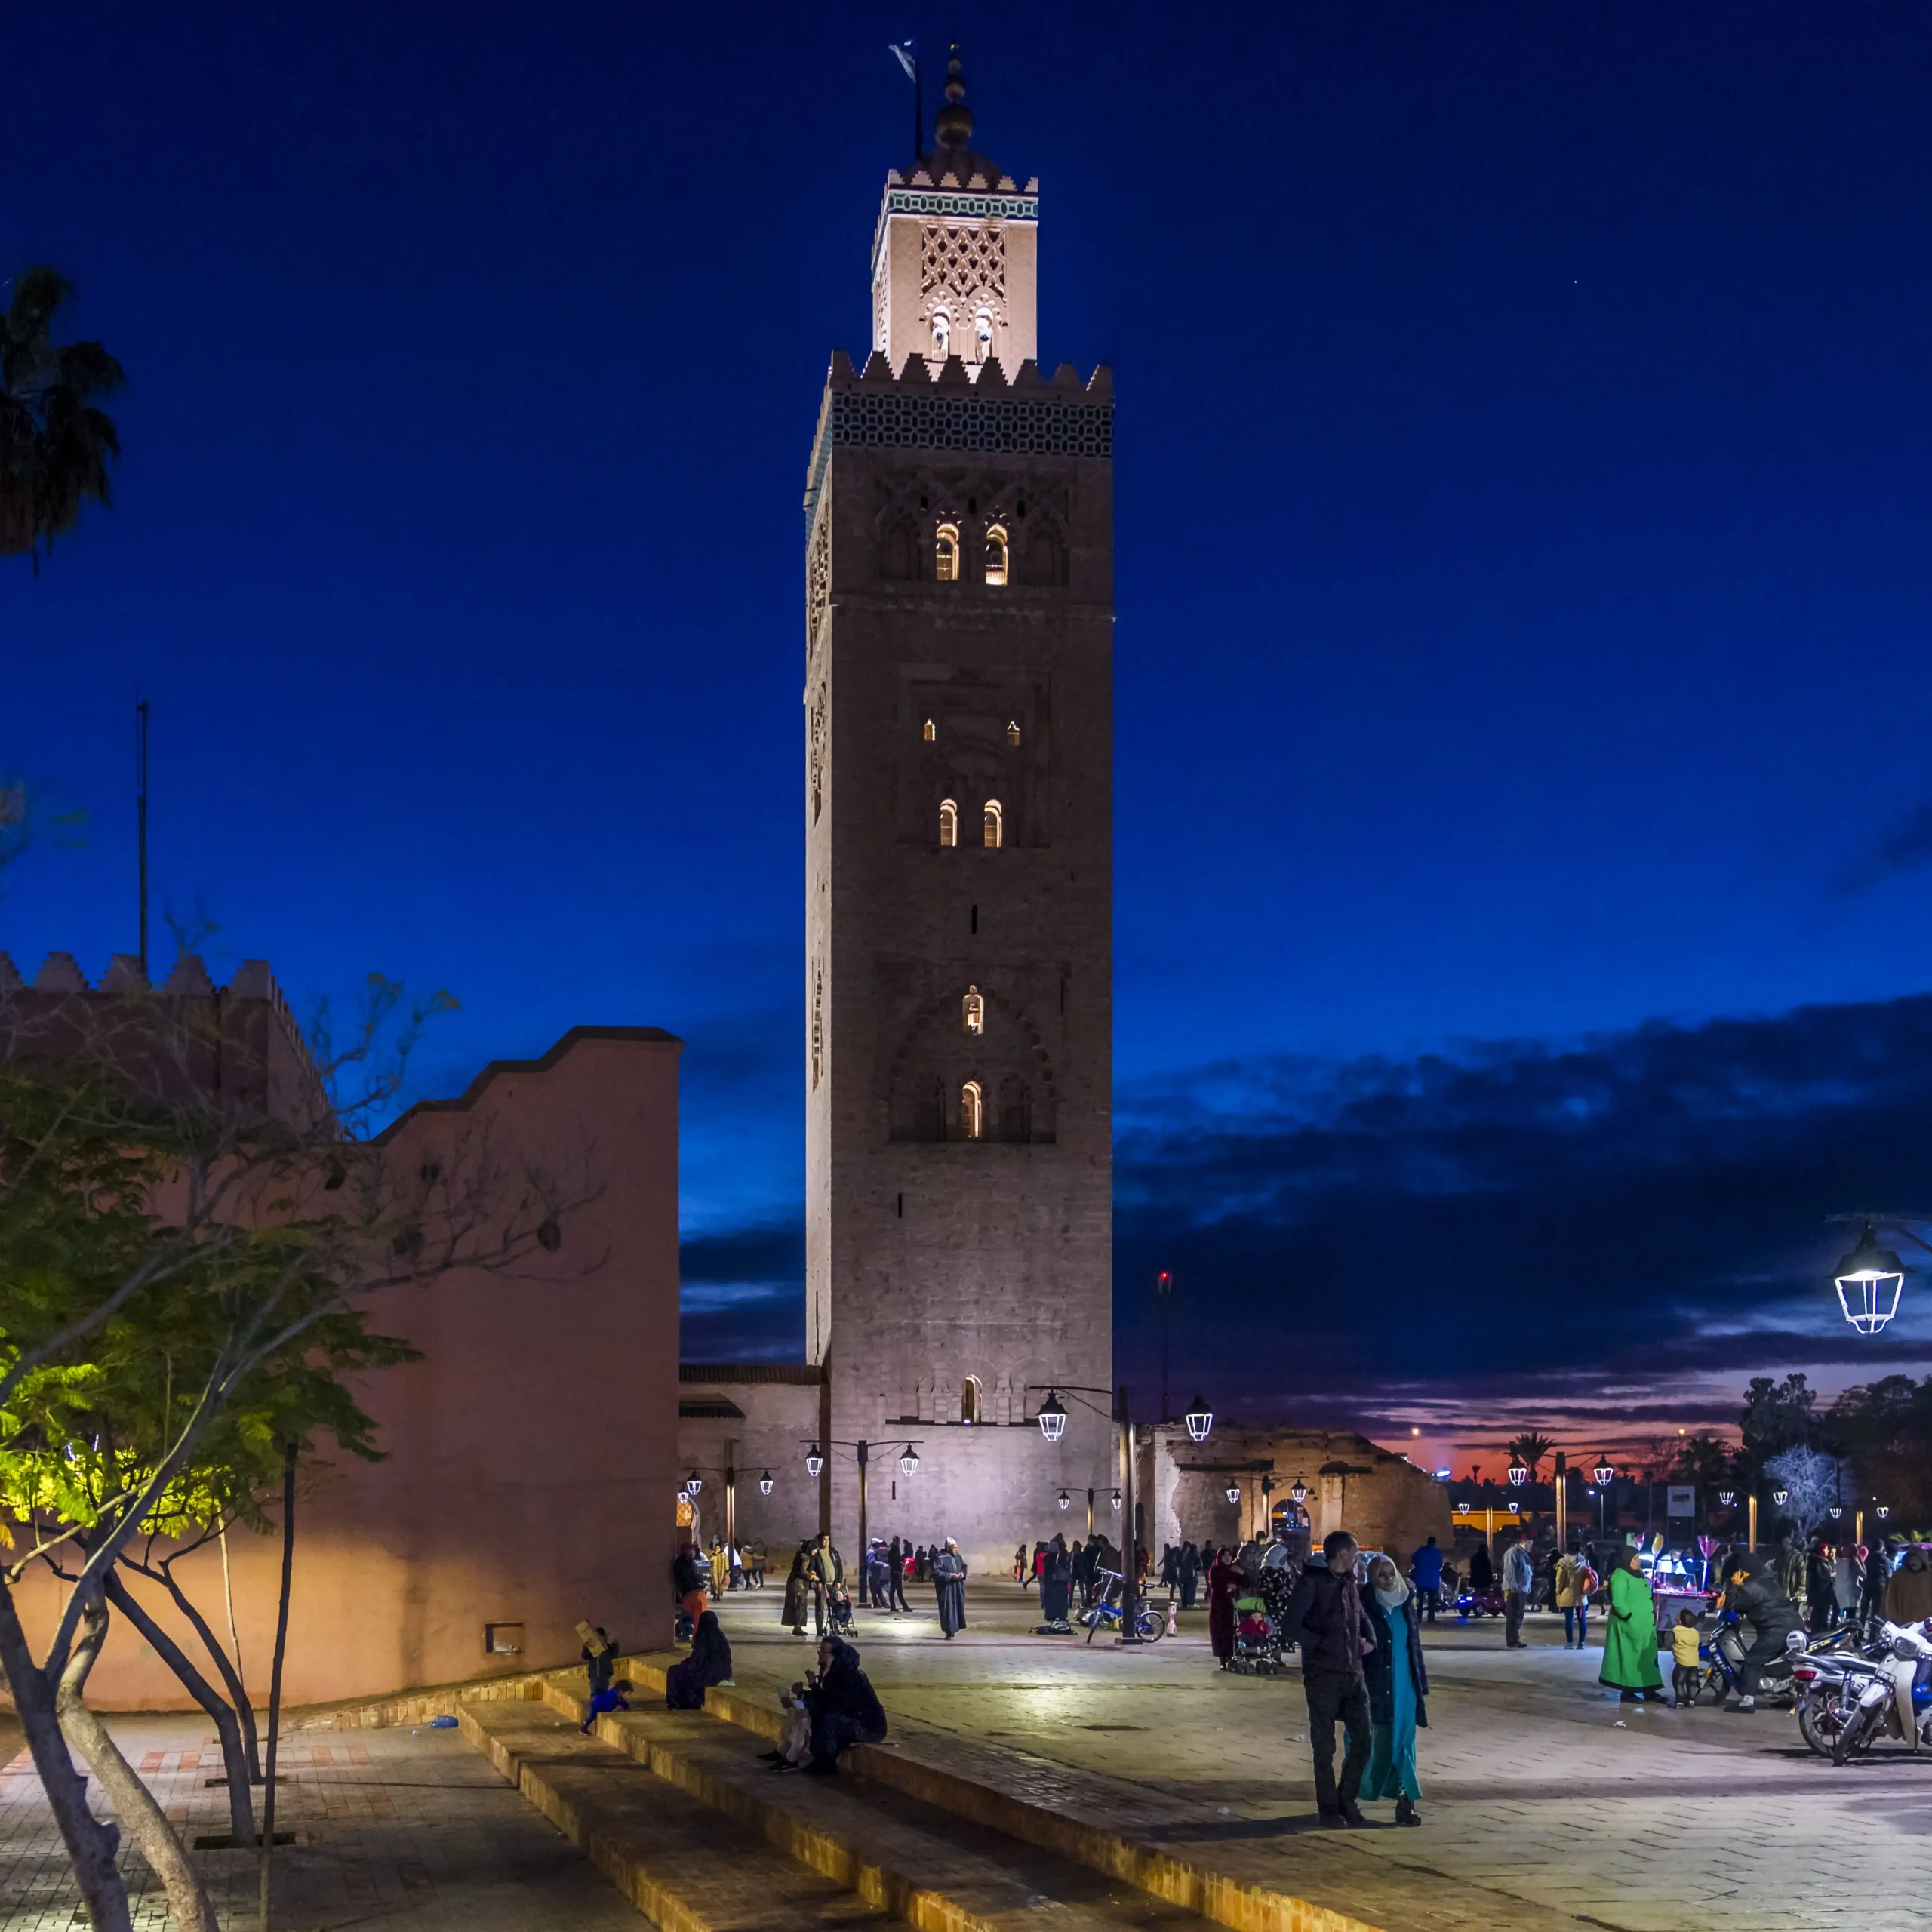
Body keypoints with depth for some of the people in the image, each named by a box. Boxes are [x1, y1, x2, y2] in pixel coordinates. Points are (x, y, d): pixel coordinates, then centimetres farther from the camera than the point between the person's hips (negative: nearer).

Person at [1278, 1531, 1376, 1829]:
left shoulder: (1349, 1583, 13)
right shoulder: (1311, 1583, -8)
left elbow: (1362, 1616, 29)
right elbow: (1290, 1628, -13)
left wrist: (1369, 1641, 10)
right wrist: (1323, 1644, -13)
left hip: (1353, 1673, 6)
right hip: (1323, 1675, -6)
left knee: (1362, 1740, 5)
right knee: (1325, 1747, 2)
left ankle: (1347, 1801, 20)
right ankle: (1329, 1809, 14)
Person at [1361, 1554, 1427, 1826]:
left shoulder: (1405, 1606, 9)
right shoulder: (1365, 1608, -8)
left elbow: (1415, 1646, 14)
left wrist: (1421, 1684, 12)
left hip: (1404, 1688, 4)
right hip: (1375, 1688, -4)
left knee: (1402, 1743, 1)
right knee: (1373, 1743, 4)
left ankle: (1405, 1800, -1)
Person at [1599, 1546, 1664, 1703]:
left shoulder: (1637, 1575, 15)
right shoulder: (1620, 1576, -14)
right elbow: (1618, 1601, -22)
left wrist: (1650, 1619, 14)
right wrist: (1630, 1618, -23)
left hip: (1643, 1626, 10)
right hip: (1629, 1626, -10)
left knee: (1646, 1658, 12)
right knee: (1629, 1658, -6)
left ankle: (1648, 1690, 17)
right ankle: (1627, 1692, -1)